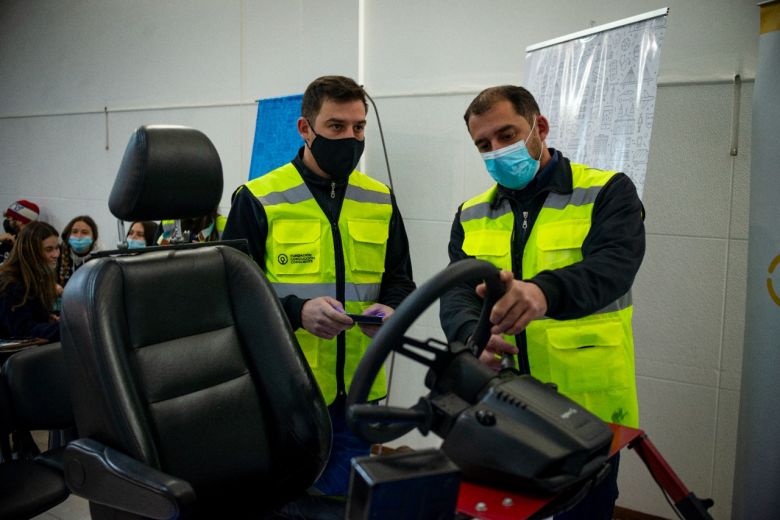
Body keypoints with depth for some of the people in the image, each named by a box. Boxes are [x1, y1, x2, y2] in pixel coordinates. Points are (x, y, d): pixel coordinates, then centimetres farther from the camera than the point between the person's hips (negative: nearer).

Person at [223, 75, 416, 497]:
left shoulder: (380, 202, 8)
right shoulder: (258, 200, -5)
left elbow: (400, 280, 13)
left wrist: (390, 310, -10)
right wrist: (296, 311, -22)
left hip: (357, 392, 4)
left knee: (347, 503, 18)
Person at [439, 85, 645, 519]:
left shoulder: (608, 193, -5)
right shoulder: (471, 217, 7)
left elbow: (613, 266, -24)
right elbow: (456, 296, -5)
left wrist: (546, 290, -45)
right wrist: (474, 335, -29)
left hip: (587, 411, -3)